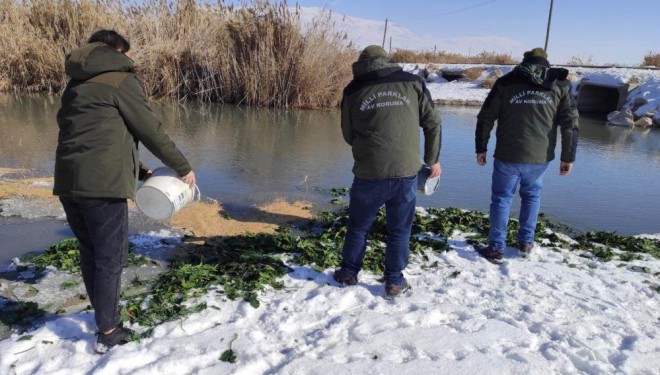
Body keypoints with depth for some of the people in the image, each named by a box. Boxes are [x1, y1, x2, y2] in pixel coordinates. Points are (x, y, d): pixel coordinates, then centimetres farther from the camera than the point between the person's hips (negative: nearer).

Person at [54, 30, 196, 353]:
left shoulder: (76, 85, 22)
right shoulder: (121, 79, -2)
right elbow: (151, 131, -3)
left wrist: (140, 171, 25)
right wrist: (183, 167, 8)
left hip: (68, 182, 8)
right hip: (102, 183, -8)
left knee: (90, 253, 18)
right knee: (111, 257, 3)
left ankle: (104, 317, 29)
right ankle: (107, 332, 11)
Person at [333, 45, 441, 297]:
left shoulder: (353, 91, 6)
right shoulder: (412, 83, 7)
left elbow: (348, 135, 13)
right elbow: (433, 123, 8)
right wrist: (432, 159, 17)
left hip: (368, 173, 0)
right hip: (406, 172, 0)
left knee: (358, 226, 19)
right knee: (399, 229, 14)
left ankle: (348, 273, 30)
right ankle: (395, 282, 22)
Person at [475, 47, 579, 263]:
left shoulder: (505, 83, 3)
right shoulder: (560, 85, 6)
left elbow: (485, 118, 2)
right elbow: (570, 124, 4)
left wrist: (481, 148, 10)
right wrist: (568, 157, 9)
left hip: (507, 155, -2)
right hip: (540, 157, 2)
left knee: (501, 199, 10)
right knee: (532, 196, 23)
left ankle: (496, 249, 11)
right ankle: (526, 243, 28)